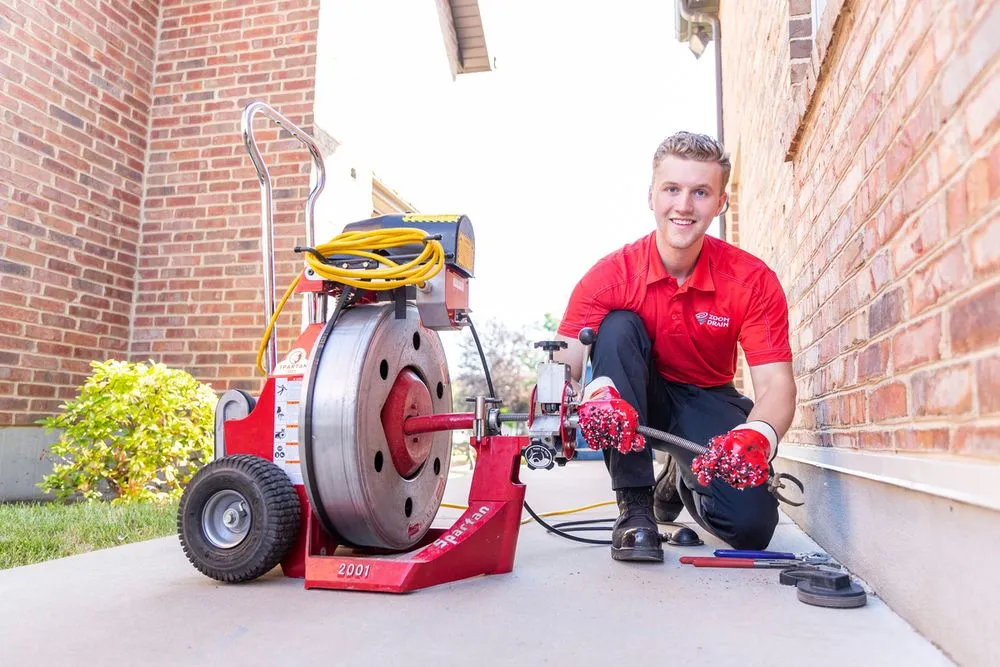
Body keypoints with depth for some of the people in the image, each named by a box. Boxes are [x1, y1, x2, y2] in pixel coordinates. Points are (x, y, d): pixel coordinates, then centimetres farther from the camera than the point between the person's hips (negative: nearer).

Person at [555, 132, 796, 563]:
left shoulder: (753, 281, -16)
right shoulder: (611, 275, -18)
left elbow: (776, 384, -21)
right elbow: (563, 364, -25)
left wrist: (760, 433, -44)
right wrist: (596, 391, -50)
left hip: (708, 402, 1)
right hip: (637, 398, 0)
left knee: (751, 525, -21)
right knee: (618, 327, -30)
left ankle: (684, 478, 19)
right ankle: (635, 506, -22)